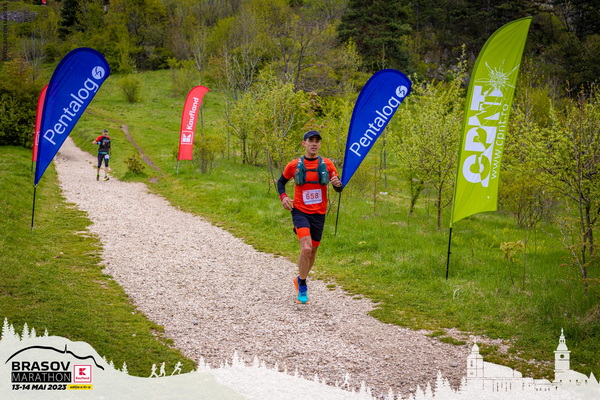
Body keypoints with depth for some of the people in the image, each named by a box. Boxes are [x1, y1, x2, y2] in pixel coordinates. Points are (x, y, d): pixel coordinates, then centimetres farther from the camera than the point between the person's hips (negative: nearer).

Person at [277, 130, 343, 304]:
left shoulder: (327, 164, 1)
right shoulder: (294, 165, -2)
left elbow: (338, 188, 6)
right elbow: (281, 182, 13)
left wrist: (338, 184, -18)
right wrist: (283, 197, -6)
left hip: (319, 213, 3)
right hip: (300, 211, -3)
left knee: (312, 251, 13)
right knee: (306, 248, -21)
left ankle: (300, 280, 38)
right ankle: (302, 285, -2)